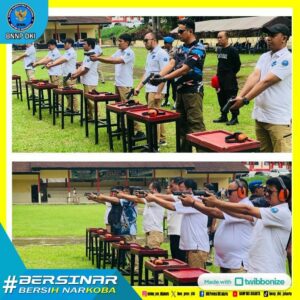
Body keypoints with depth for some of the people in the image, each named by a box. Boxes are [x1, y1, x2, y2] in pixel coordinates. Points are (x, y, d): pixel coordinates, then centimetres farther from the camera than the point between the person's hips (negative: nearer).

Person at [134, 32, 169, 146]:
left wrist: (158, 93, -20)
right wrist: (139, 87, 14)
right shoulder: (150, 54, 16)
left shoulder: (161, 54, -12)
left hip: (156, 91, -9)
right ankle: (162, 139, 20)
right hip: (149, 90, 9)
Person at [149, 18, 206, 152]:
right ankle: (184, 150, 19)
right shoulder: (180, 48, 13)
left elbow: (184, 69, -19)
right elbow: (171, 64, 1)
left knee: (196, 123, -12)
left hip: (193, 91, -8)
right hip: (180, 89, 8)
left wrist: (163, 79, -23)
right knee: (182, 122, 12)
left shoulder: (198, 49, -12)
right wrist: (158, 75, -18)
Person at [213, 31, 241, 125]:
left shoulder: (233, 50, -12)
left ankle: (234, 118, 0)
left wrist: (232, 74, -3)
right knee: (221, 97, 13)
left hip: (230, 79, -8)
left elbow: (237, 65, -8)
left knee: (231, 98, -6)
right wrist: (218, 73, 13)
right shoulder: (219, 49, 11)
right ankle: (223, 116, 23)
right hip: (220, 78, 8)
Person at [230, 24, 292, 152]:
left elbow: (266, 82, -19)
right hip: (260, 115, 8)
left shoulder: (287, 59, -13)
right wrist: (239, 96, -17)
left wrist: (245, 100, -22)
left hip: (279, 119, -8)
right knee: (263, 152, 15)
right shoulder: (264, 57, 13)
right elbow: (254, 76, -1)